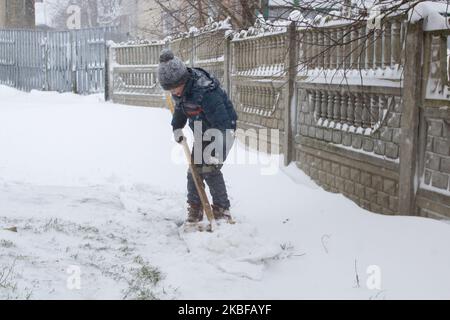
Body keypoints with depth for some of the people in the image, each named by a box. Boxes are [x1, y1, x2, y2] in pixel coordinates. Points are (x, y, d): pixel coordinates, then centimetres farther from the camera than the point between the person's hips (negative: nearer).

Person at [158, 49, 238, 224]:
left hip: (223, 131, -8)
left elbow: (222, 122, -37)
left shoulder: (206, 92, -36)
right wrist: (177, 127, 9)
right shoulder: (181, 88, -9)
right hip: (202, 133, 8)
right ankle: (195, 210, 16)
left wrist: (215, 154, -39)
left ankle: (222, 210, -7)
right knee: (194, 171, 4)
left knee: (210, 170, -17)